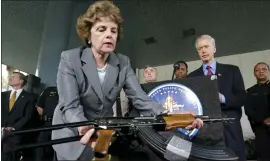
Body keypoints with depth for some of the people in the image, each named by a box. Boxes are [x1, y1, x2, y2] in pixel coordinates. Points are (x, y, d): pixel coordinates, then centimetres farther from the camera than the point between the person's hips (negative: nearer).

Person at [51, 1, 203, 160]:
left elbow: (140, 99, -16)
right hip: (73, 135, -2)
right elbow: (70, 106, -23)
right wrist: (84, 129, -45)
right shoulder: (70, 59, -17)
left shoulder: (123, 63, -8)